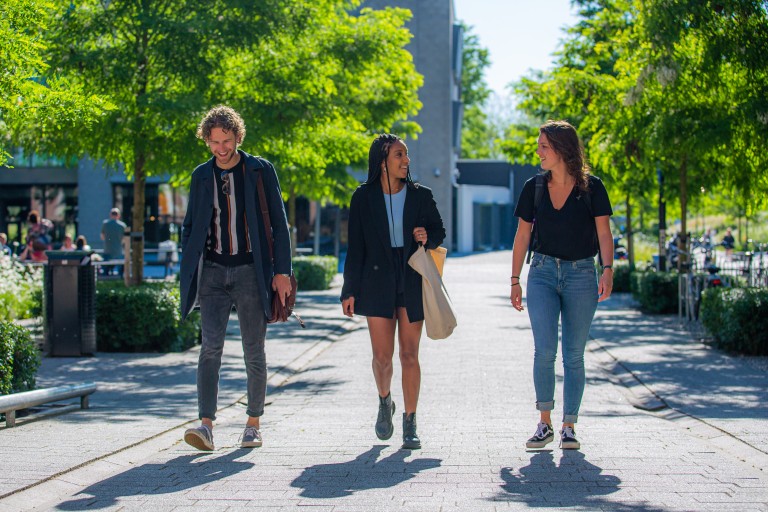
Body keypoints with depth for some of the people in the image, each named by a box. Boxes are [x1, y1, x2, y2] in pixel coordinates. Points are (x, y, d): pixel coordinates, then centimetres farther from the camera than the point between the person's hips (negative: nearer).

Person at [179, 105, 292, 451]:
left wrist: (282, 272, -6)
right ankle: (206, 425, -15)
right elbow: (190, 227, 15)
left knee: (254, 351, 3)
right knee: (210, 346, -11)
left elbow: (279, 223, 1)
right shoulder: (201, 176, 9)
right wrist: (187, 274, 7)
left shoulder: (260, 170, 1)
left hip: (250, 271, -2)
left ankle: (253, 423, 15)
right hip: (213, 271, 2)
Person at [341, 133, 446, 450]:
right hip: (378, 282, -1)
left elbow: (439, 231, 15)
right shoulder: (364, 198, 1)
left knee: (409, 355, 1)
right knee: (382, 356, -4)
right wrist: (349, 291, 0)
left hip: (412, 282, 1)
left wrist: (428, 238, -9)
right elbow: (355, 247, 3)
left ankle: (410, 425, 11)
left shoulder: (420, 195, 4)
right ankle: (385, 402, 28)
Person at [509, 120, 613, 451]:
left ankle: (569, 427, 11)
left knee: (573, 355, 3)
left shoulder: (590, 187, -2)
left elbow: (604, 233, -4)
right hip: (543, 273, 1)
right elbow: (523, 236, 9)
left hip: (581, 274, -1)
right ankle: (544, 423, 2)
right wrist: (515, 280, 6)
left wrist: (608, 270, -18)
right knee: (544, 350, -11)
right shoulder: (534, 188, 5)